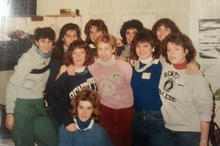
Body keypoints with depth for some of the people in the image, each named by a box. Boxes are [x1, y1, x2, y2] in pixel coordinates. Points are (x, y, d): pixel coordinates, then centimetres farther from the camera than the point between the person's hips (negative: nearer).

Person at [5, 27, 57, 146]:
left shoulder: (49, 56, 1)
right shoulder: (27, 58, -17)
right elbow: (12, 86, -15)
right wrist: (9, 113, -15)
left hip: (39, 104, 6)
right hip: (23, 104, -6)